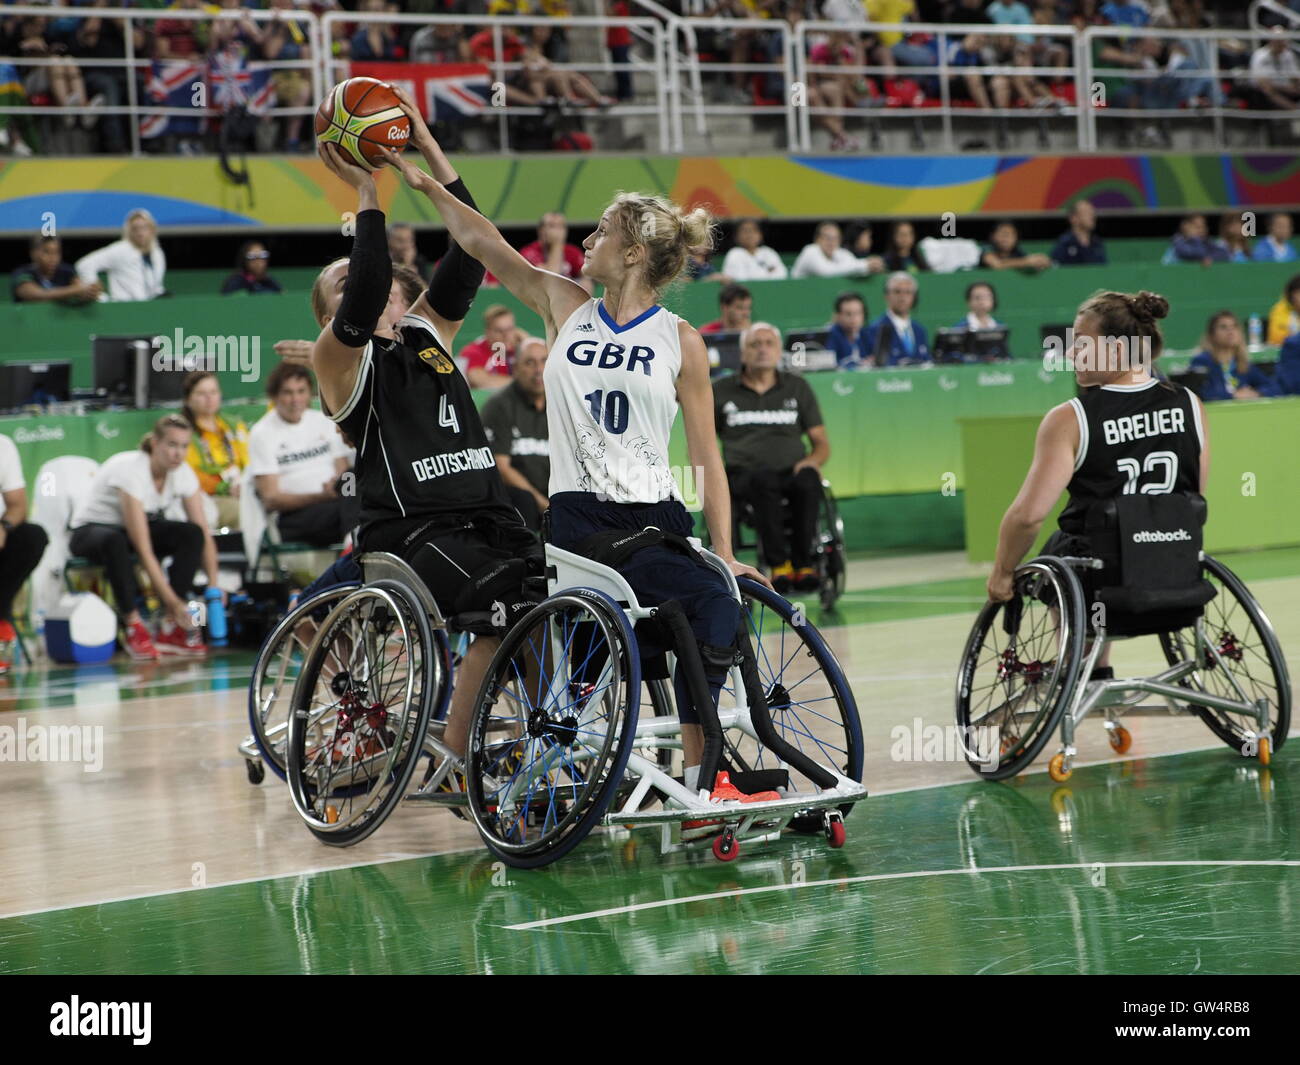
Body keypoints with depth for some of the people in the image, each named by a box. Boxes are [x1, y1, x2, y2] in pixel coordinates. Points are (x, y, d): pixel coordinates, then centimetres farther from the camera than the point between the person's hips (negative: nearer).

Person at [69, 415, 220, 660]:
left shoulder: (183, 474, -12)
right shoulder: (130, 471, -31)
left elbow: (204, 534, -8)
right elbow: (143, 550, -34)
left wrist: (213, 585, -21)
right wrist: (173, 601, -36)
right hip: (90, 529, -6)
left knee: (192, 534, -22)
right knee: (114, 540, -42)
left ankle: (171, 630, -22)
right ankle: (134, 627, -33)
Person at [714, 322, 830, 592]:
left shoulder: (797, 387, 20)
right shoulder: (721, 391, 17)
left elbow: (822, 444, 18)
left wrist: (812, 460, -6)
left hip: (791, 471, 2)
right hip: (744, 476, -1)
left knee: (807, 481, -36)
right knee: (765, 479, -39)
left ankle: (802, 562, -30)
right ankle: (777, 562, -38)